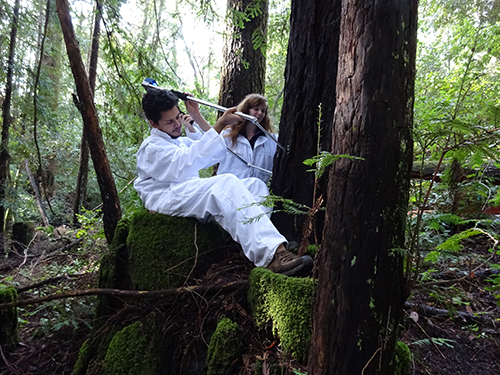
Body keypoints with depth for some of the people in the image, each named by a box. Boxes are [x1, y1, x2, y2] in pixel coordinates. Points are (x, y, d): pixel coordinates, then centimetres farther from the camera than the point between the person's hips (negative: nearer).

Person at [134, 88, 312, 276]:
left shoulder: (181, 141, 29)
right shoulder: (151, 148, 1)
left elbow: (216, 153, 23)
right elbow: (189, 160, -17)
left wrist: (197, 117, 19)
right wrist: (221, 124, -22)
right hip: (167, 198, -8)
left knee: (255, 185, -10)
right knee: (227, 183, -34)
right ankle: (272, 255, -45)